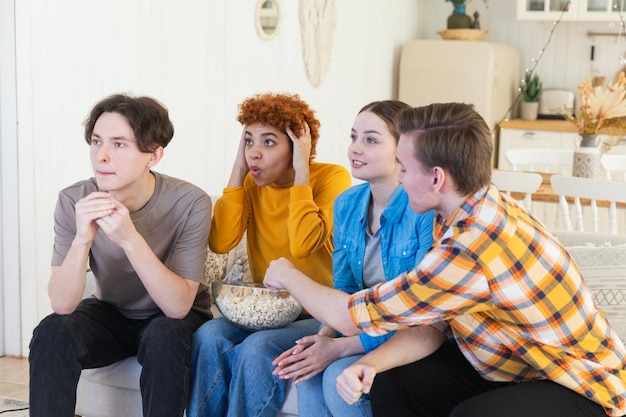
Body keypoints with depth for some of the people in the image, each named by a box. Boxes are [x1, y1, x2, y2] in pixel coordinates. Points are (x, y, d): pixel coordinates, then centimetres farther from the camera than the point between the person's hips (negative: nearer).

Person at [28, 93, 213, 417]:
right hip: (112, 314, 2)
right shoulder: (74, 201, -17)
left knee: (164, 336, -33)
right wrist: (82, 239, -39)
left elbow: (179, 306, -28)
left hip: (173, 319, -2)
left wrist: (130, 239, -41)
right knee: (51, 334, -25)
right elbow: (62, 305, -21)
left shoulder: (190, 203, -25)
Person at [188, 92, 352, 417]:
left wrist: (301, 171, -19)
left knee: (257, 348, -31)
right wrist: (238, 170, -6)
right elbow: (220, 243, -10)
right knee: (209, 336, -24)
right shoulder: (251, 183, 6)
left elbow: (302, 245, -26)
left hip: (318, 315, -5)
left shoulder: (331, 177, -9)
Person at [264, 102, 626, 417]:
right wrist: (372, 362, -17)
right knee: (392, 382, -1)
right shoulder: (478, 210, -5)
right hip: (519, 361, 9)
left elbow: (351, 317, -22)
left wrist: (288, 276, -4)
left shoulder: (471, 250, -33)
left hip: (580, 386, -9)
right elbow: (430, 323, 0)